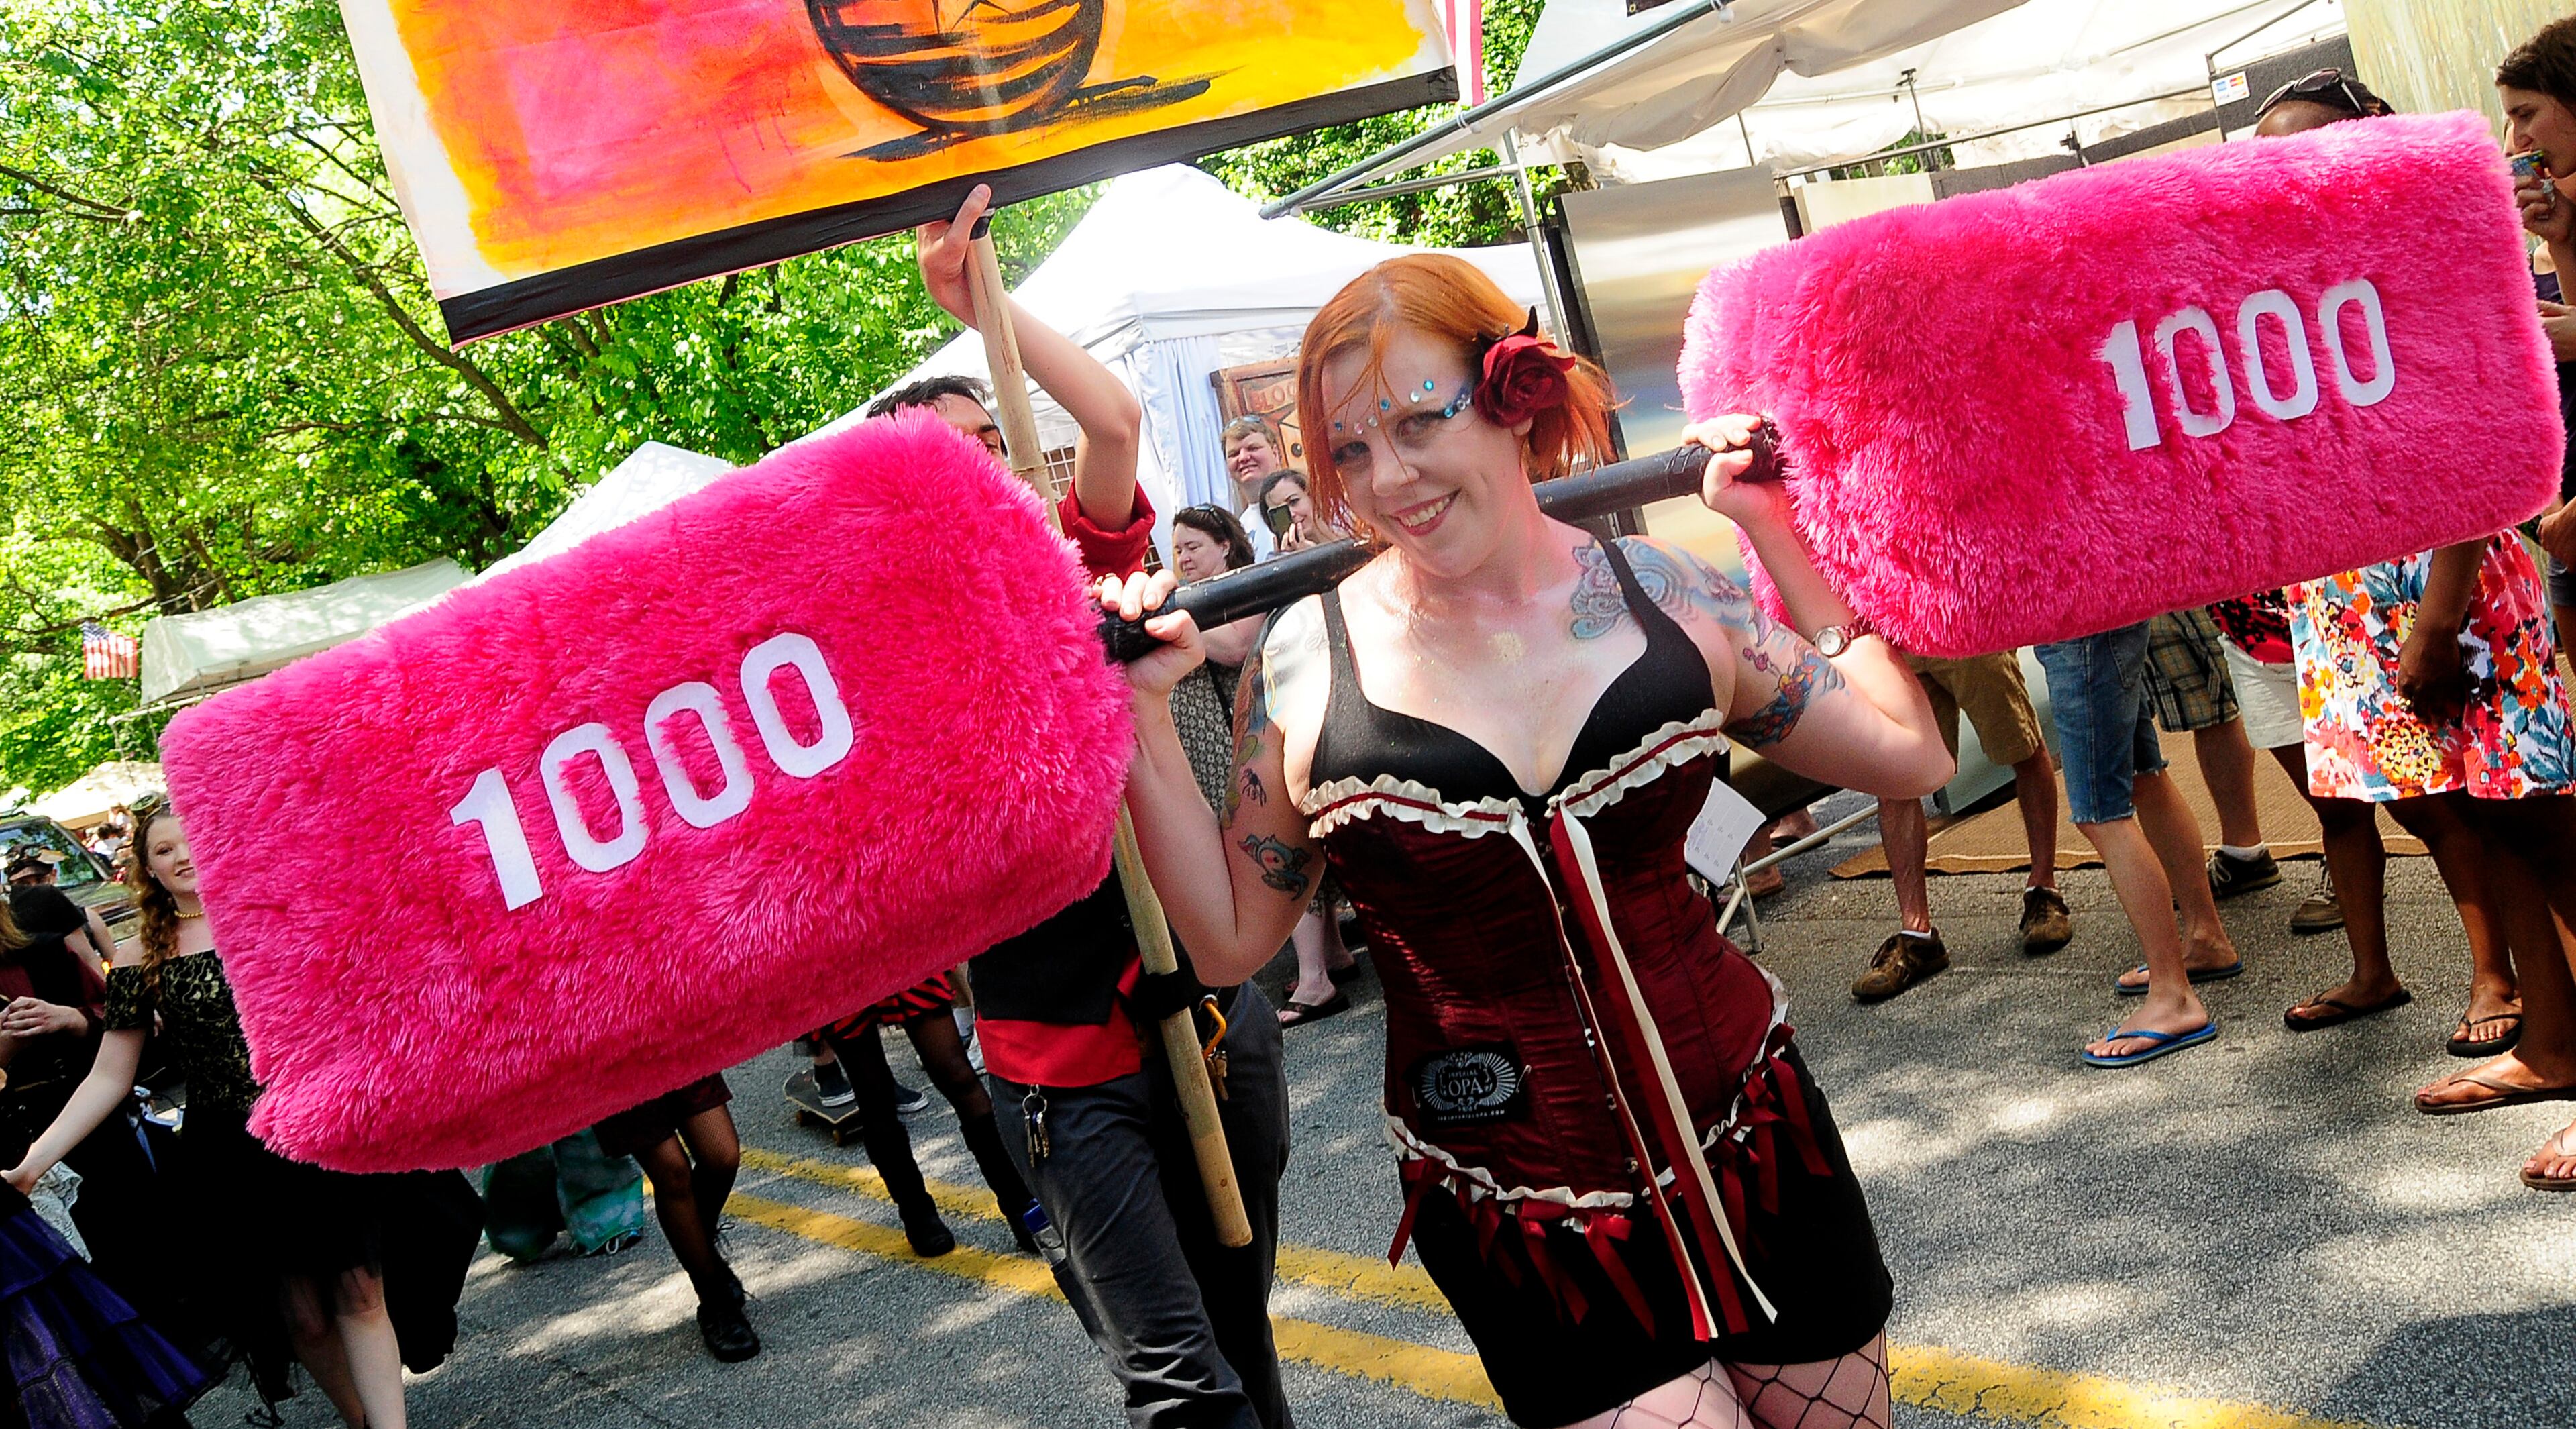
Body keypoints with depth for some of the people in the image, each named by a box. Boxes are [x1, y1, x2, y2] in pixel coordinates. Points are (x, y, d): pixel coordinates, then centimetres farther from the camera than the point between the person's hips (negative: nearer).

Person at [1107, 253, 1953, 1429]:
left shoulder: (1665, 595, -2)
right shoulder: (1307, 662, -7)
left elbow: (1911, 756, 2)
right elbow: (1230, 938, 0)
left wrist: (1775, 537, 1)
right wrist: (1139, 715, -9)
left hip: (1749, 1140, 3)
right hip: (1523, 1216, -2)